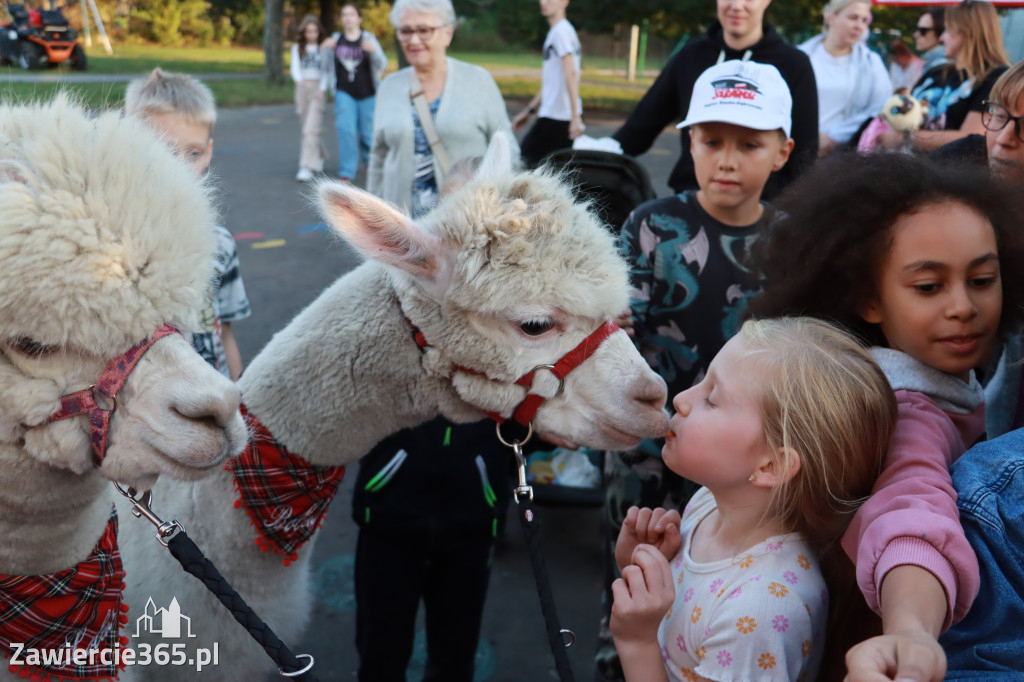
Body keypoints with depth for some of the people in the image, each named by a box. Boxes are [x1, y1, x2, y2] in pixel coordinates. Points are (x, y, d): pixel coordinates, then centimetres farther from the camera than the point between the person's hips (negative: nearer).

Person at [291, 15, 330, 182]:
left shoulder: (323, 48, 5)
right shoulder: (297, 48, 12)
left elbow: (326, 71, 0)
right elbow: (295, 67, -2)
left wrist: (322, 89, -15)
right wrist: (299, 80, -23)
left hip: (318, 88, -3)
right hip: (302, 87, 3)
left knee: (311, 129, -14)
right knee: (308, 126, 12)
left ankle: (307, 167, -19)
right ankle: (319, 156, 36)